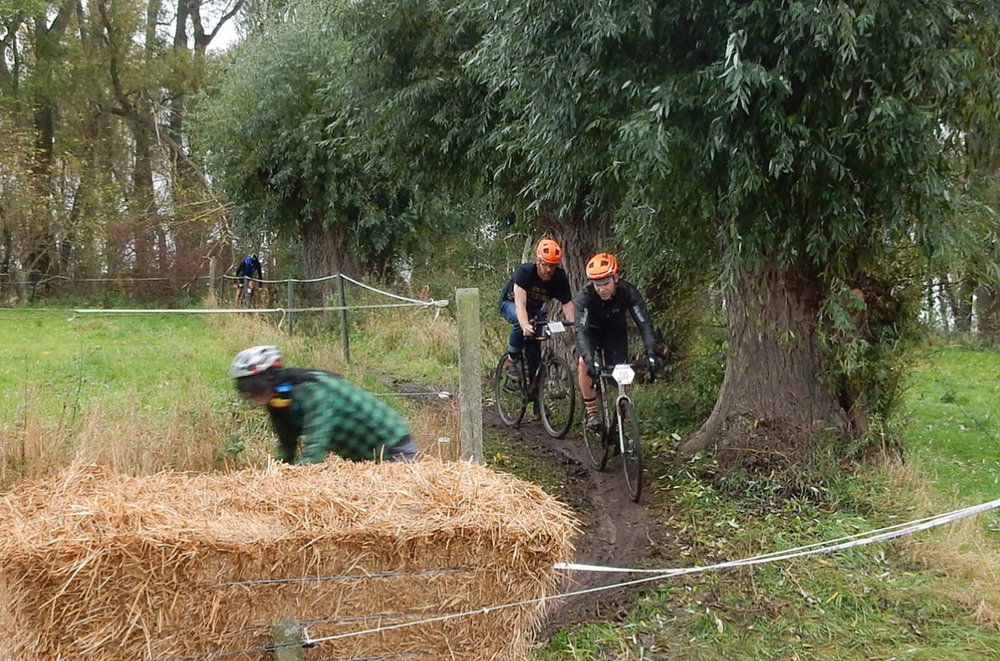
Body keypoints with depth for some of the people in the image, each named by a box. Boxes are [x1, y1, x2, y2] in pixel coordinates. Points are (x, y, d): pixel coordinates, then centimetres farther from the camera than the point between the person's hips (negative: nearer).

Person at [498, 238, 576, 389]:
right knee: (521, 321, -38)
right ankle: (512, 358, -18)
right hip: (510, 304, -4)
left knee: (534, 348, -13)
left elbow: (567, 304, -26)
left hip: (534, 309, 4)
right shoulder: (525, 272, -34)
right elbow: (520, 303, -44)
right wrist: (525, 326, -62)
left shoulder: (560, 278, -22)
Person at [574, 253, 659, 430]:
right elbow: (581, 330, -43)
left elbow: (644, 323, -34)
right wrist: (589, 359, -58)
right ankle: (591, 409, -13)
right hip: (591, 330, -1)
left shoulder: (628, 291, -30)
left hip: (616, 332, 2)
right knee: (584, 363, -27)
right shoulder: (584, 296, -34)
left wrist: (651, 353, -48)